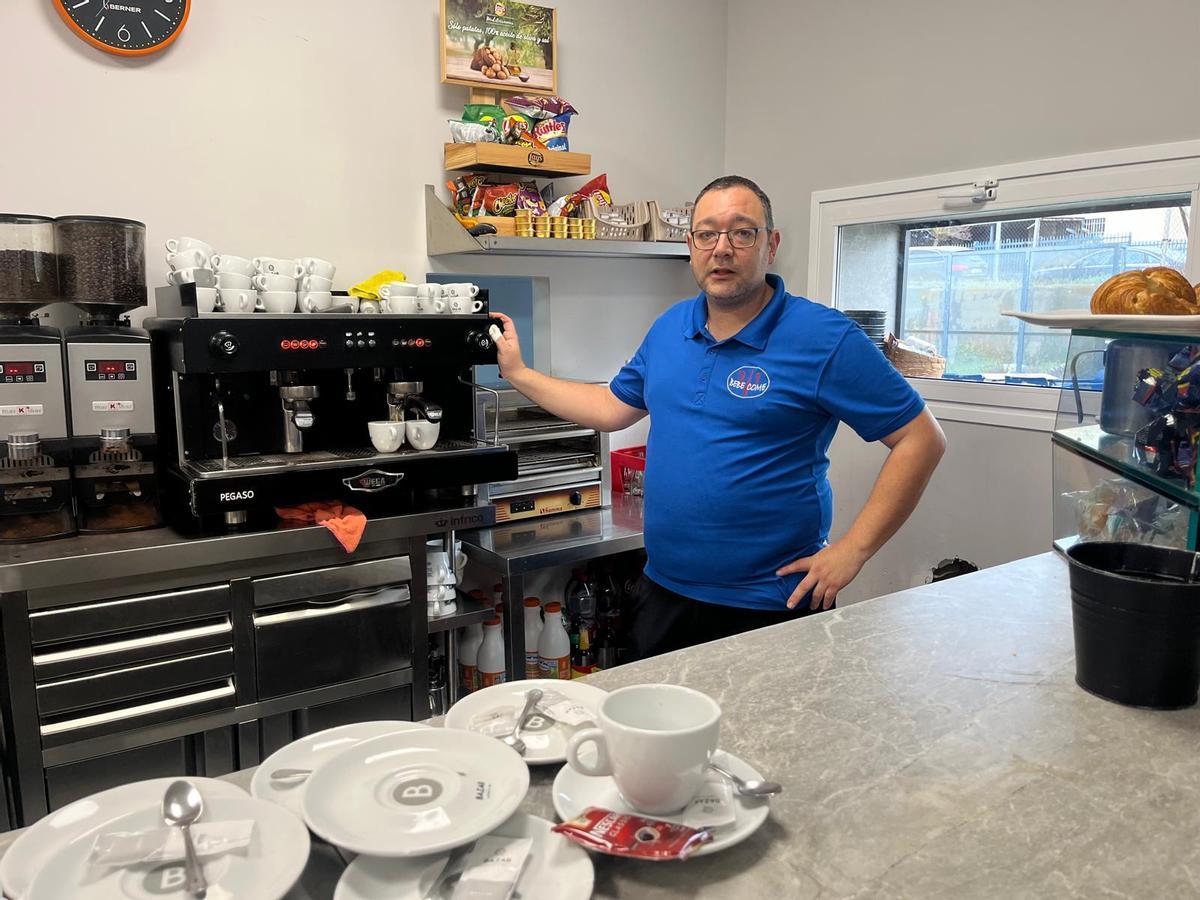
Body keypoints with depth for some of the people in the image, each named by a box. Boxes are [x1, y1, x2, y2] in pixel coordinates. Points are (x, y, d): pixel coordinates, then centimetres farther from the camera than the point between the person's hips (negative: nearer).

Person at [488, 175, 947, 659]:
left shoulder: (826, 339, -15)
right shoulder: (669, 328, 5)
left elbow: (921, 438, -12)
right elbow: (614, 407, 17)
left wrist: (852, 550, -16)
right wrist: (518, 373, 14)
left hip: (770, 608, -6)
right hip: (663, 593, 6)